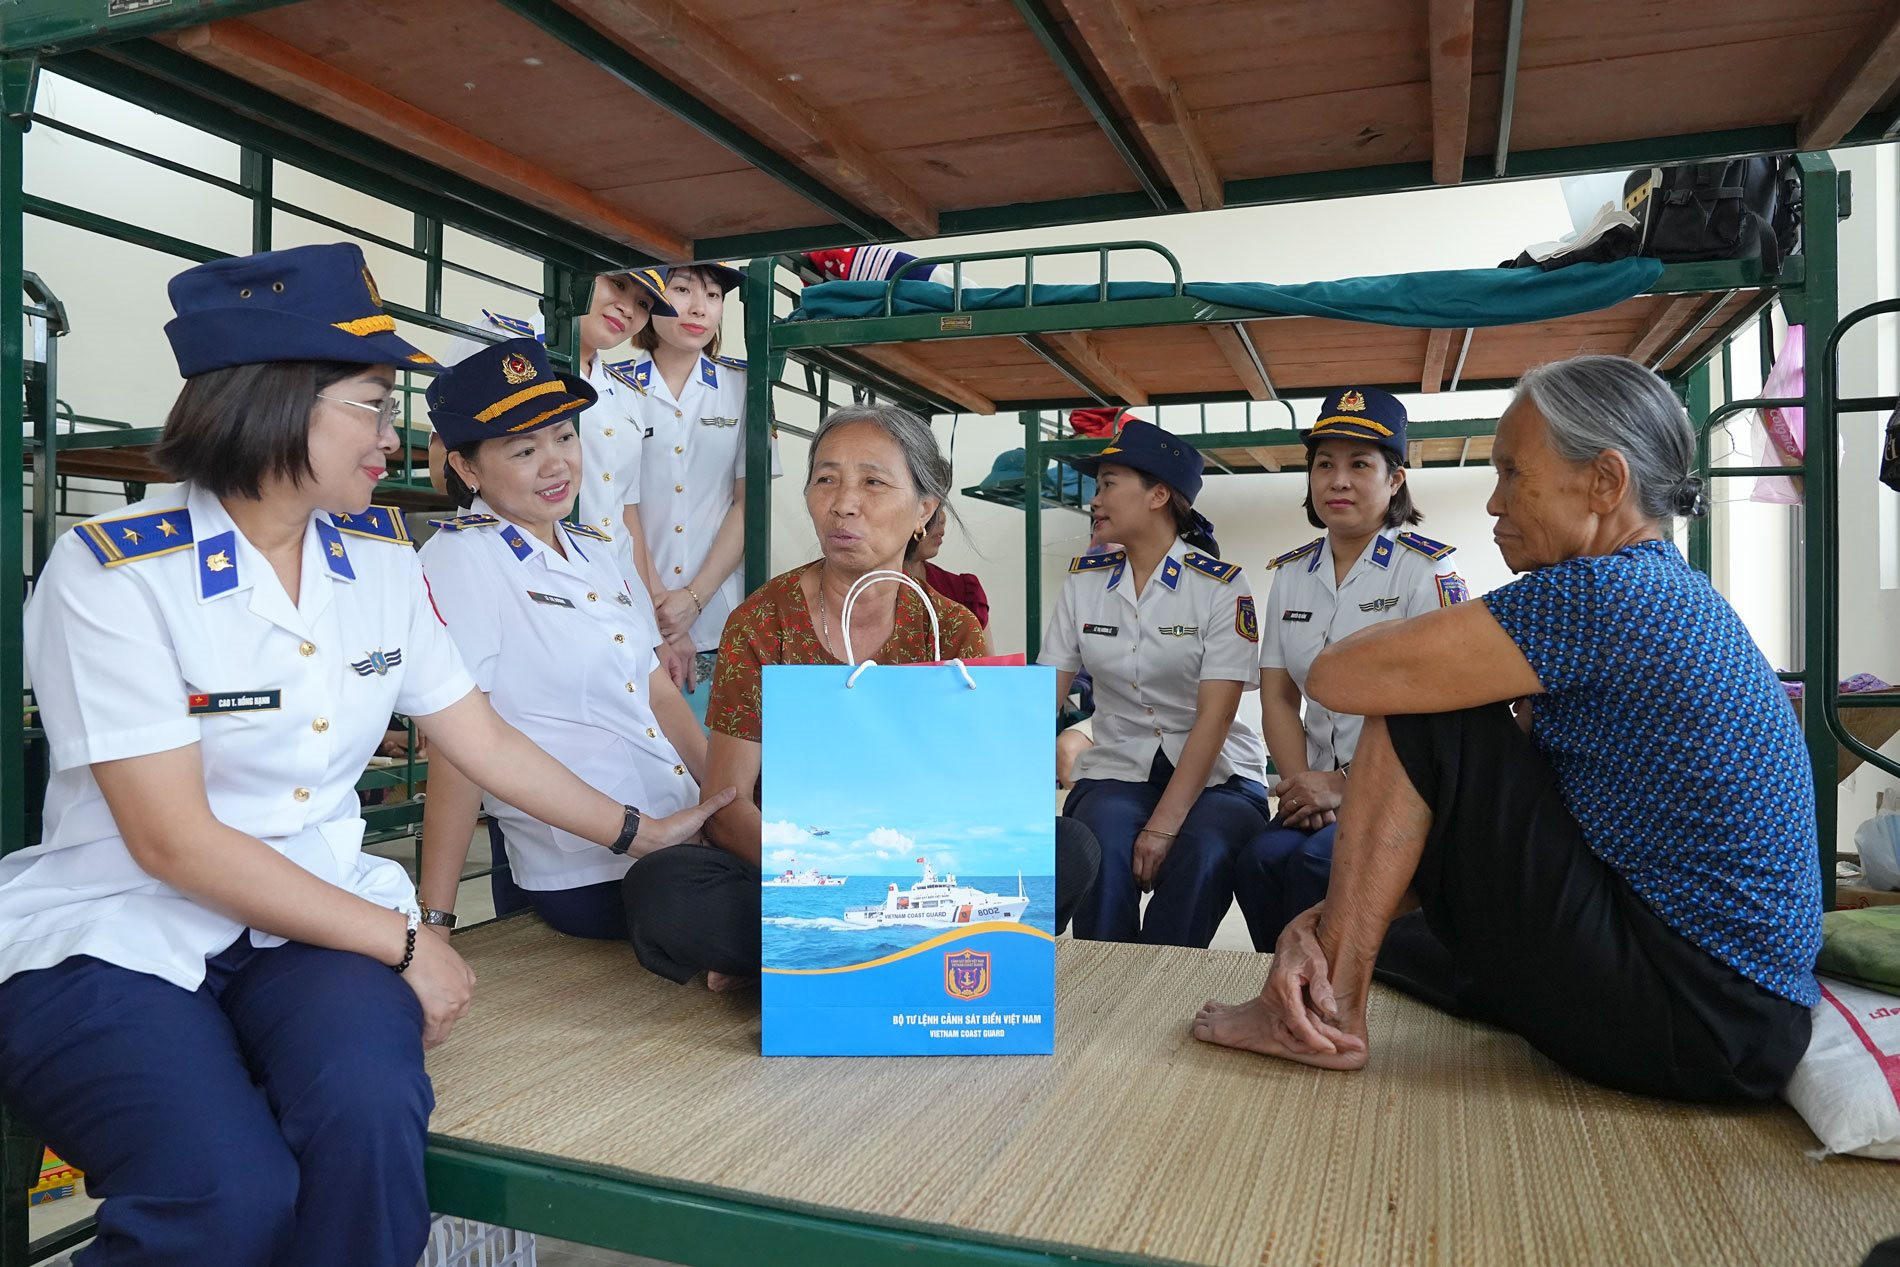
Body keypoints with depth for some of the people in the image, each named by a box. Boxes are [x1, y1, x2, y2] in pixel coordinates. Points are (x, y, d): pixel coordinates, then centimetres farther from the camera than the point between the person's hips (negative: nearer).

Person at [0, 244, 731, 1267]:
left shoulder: (380, 558, 5)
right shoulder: (113, 571, -12)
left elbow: (484, 742, 13)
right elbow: (174, 844, -16)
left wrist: (640, 832, 15)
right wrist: (403, 943, -14)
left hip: (310, 923, 4)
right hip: (112, 940, -3)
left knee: (371, 1113, -29)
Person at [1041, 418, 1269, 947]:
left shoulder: (1222, 585, -7)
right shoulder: (1084, 580, 6)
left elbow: (1214, 717, -14)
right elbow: (1045, 698, 1)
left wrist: (1163, 825, -24)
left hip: (1215, 774, -2)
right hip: (1116, 770, 2)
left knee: (1201, 856, -34)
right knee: (1103, 850, -31)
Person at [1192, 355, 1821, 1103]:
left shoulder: (1609, 593, -21)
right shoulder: (1665, 598, 11)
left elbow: (1336, 677, -23)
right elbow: (1480, 823, 6)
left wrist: (1430, 633, 0)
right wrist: (1331, 923, -3)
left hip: (1691, 1025, -10)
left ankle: (1330, 1017, -7)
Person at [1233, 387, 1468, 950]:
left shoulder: (1429, 568, -5)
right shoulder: (1290, 573, 12)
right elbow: (1278, 699, 9)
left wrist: (1345, 783, -15)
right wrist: (1302, 785, -7)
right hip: (1323, 790, 4)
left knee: (1318, 858, -30)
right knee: (1262, 857, -25)